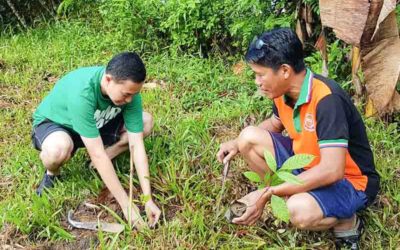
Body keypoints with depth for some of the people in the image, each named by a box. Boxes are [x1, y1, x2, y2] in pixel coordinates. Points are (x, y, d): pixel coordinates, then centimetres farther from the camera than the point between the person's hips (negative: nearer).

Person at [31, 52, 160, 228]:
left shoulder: (129, 89, -24)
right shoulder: (81, 92, -41)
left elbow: (136, 144, -22)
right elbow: (98, 154, -39)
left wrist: (148, 199, -27)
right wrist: (126, 205, -36)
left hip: (95, 123, 5)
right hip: (53, 123, -5)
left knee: (146, 122, -14)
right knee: (58, 149, -41)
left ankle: (97, 166, -2)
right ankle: (52, 174, -4)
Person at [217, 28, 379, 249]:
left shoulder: (327, 99, -31)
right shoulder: (284, 91, -7)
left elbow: (331, 171, -37)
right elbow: (275, 123, 17)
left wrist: (268, 193, -35)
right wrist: (238, 144, -1)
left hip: (349, 181, -7)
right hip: (307, 164, 7)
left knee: (300, 211, -37)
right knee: (249, 137, -6)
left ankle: (346, 223, -4)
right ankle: (289, 196, 3)